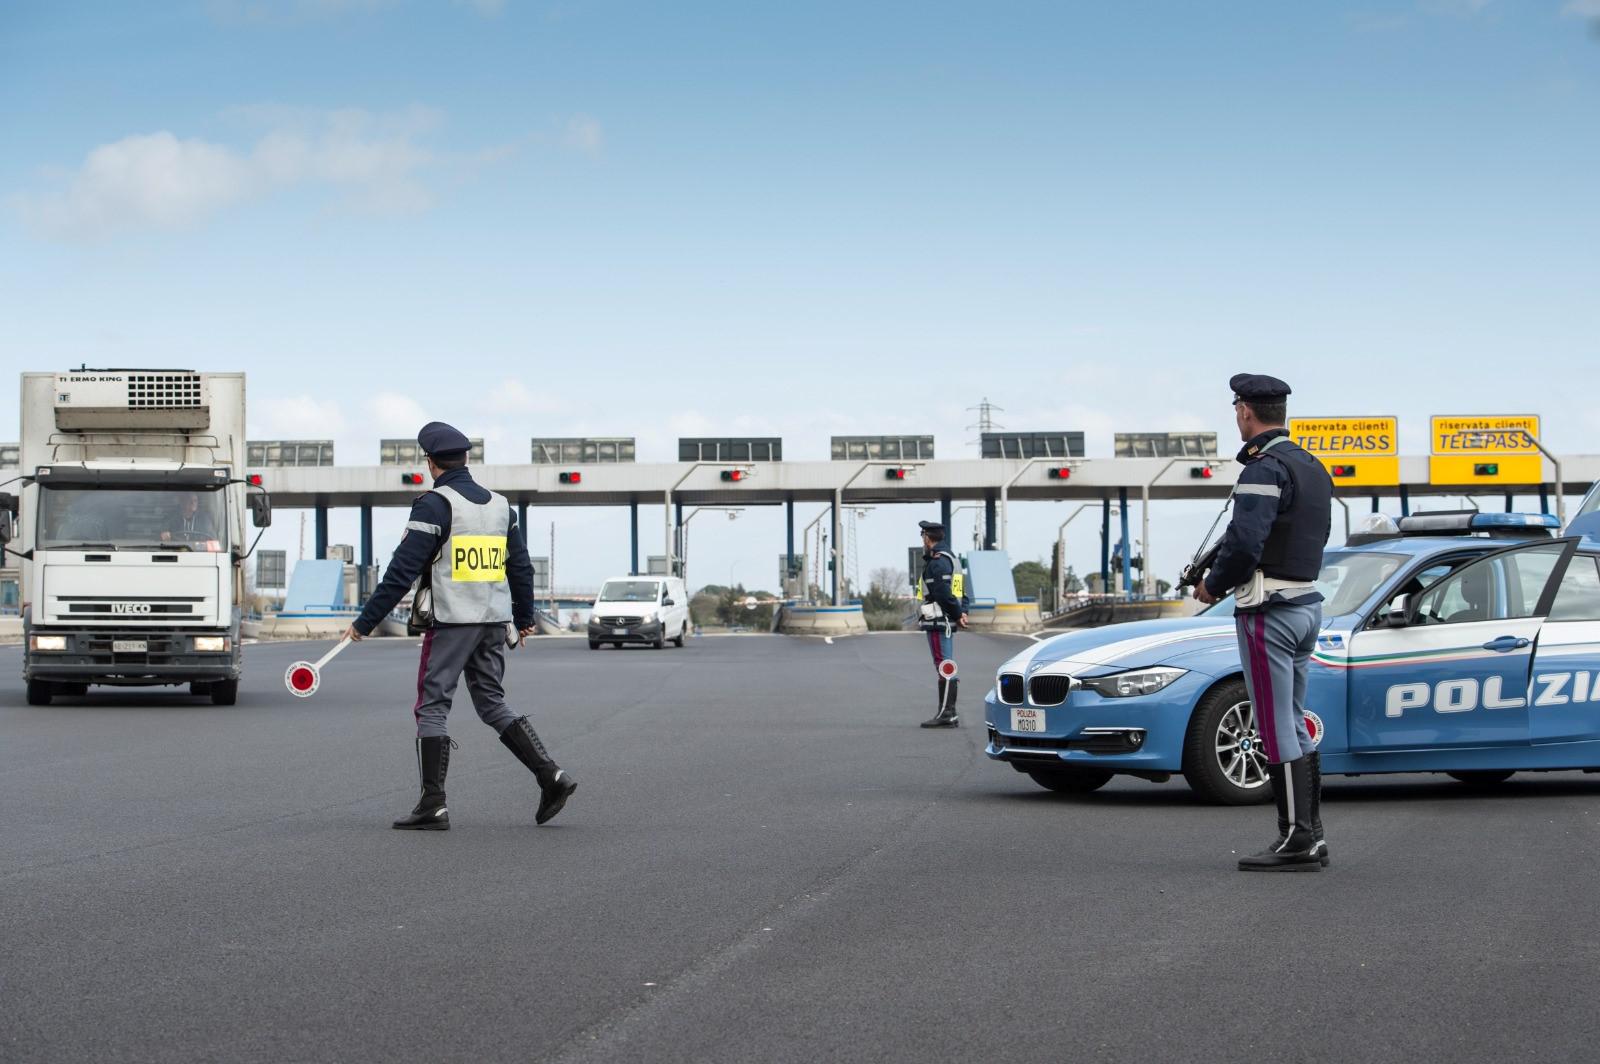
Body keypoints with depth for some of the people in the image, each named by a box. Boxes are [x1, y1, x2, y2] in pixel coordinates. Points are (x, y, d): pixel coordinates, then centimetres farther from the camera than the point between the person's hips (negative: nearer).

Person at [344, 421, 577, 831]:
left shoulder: (434, 504, -9)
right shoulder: (500, 504, 12)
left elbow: (402, 571, -13)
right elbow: (521, 566, 18)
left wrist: (365, 622, -9)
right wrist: (524, 618, 31)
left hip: (452, 622, -7)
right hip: (495, 623, 7)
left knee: (431, 707, 1)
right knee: (493, 704, 15)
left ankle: (433, 806, -2)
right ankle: (551, 775, 2)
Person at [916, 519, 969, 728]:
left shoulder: (937, 562, -14)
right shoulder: (951, 559, 18)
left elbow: (944, 594, -21)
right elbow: (962, 591, 20)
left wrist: (958, 614, -9)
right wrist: (962, 612, 6)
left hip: (938, 622, -10)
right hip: (947, 622, 10)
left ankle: (946, 715, -11)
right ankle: (949, 714, 15)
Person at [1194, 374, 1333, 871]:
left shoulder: (1265, 468, -16)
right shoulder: (1312, 467, 15)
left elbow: (1245, 543, -23)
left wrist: (1213, 585, -6)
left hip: (1267, 611, -10)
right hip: (1308, 602, 10)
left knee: (1276, 730, -6)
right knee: (1295, 727, 14)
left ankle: (1296, 840, -6)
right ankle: (1311, 835, 16)